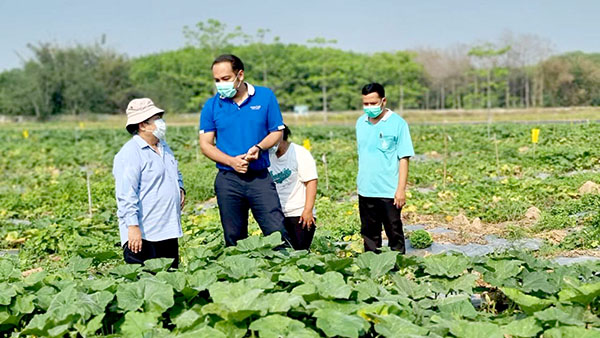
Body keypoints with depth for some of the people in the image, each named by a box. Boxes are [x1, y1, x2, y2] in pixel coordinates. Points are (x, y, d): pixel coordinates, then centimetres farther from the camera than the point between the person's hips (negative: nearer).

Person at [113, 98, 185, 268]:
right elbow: (126, 195, -19)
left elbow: (175, 173, 33)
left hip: (169, 232, 9)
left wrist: (180, 188, 11)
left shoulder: (164, 147, 15)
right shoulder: (130, 154, -14)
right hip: (142, 235, -9)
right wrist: (133, 226, -23)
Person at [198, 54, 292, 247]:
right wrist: (232, 161, -14)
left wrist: (259, 148, -15)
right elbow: (205, 145, 2)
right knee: (234, 239, 9)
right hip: (228, 180, 1)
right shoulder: (212, 106, 2)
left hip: (260, 177, -1)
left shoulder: (265, 97, 1)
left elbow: (277, 132, 5)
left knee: (277, 232, -7)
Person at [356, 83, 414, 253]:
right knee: (369, 234, 13)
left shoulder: (397, 123, -7)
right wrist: (361, 181, 14)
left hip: (389, 192, -5)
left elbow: (404, 158, -8)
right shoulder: (360, 123, 9)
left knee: (394, 233, 3)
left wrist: (401, 189, -13)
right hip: (365, 191, 5)